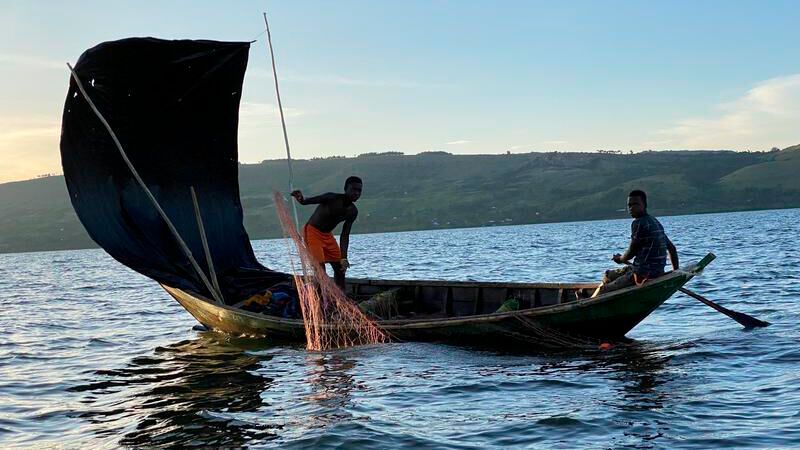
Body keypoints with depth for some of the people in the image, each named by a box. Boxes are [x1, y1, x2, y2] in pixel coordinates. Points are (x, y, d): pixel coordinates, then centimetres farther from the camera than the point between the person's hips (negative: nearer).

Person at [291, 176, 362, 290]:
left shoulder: (353, 211, -4)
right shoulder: (332, 198, -23)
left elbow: (345, 235, 0)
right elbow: (312, 200, -40)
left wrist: (343, 257, -8)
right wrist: (302, 200, -63)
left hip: (327, 235, 8)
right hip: (312, 232, -8)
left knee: (340, 268, 10)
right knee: (320, 268, -16)